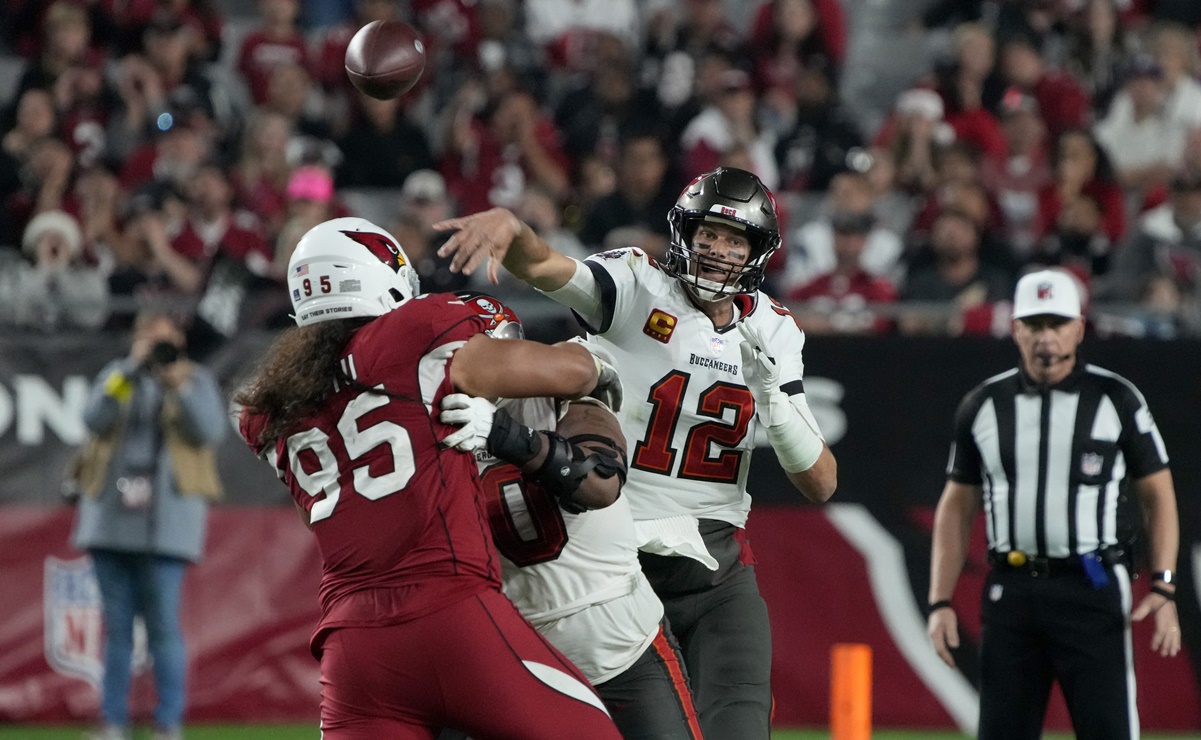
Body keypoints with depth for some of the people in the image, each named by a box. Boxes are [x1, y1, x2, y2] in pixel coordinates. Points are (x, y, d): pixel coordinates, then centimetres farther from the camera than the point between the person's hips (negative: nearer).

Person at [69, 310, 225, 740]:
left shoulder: (197, 381, 6)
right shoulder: (115, 376, 11)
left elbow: (210, 431, -9)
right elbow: (95, 419, -6)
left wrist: (180, 387, -21)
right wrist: (133, 369, -13)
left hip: (166, 519, -3)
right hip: (112, 513, 3)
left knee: (163, 624, -9)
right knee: (116, 624, 4)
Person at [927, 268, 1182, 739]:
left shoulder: (1117, 400, 3)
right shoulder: (983, 406, 9)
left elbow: (1157, 495, 5)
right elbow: (956, 508, 14)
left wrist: (1163, 589, -7)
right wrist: (941, 603, 5)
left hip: (1093, 591, -3)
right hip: (1011, 591, 3)